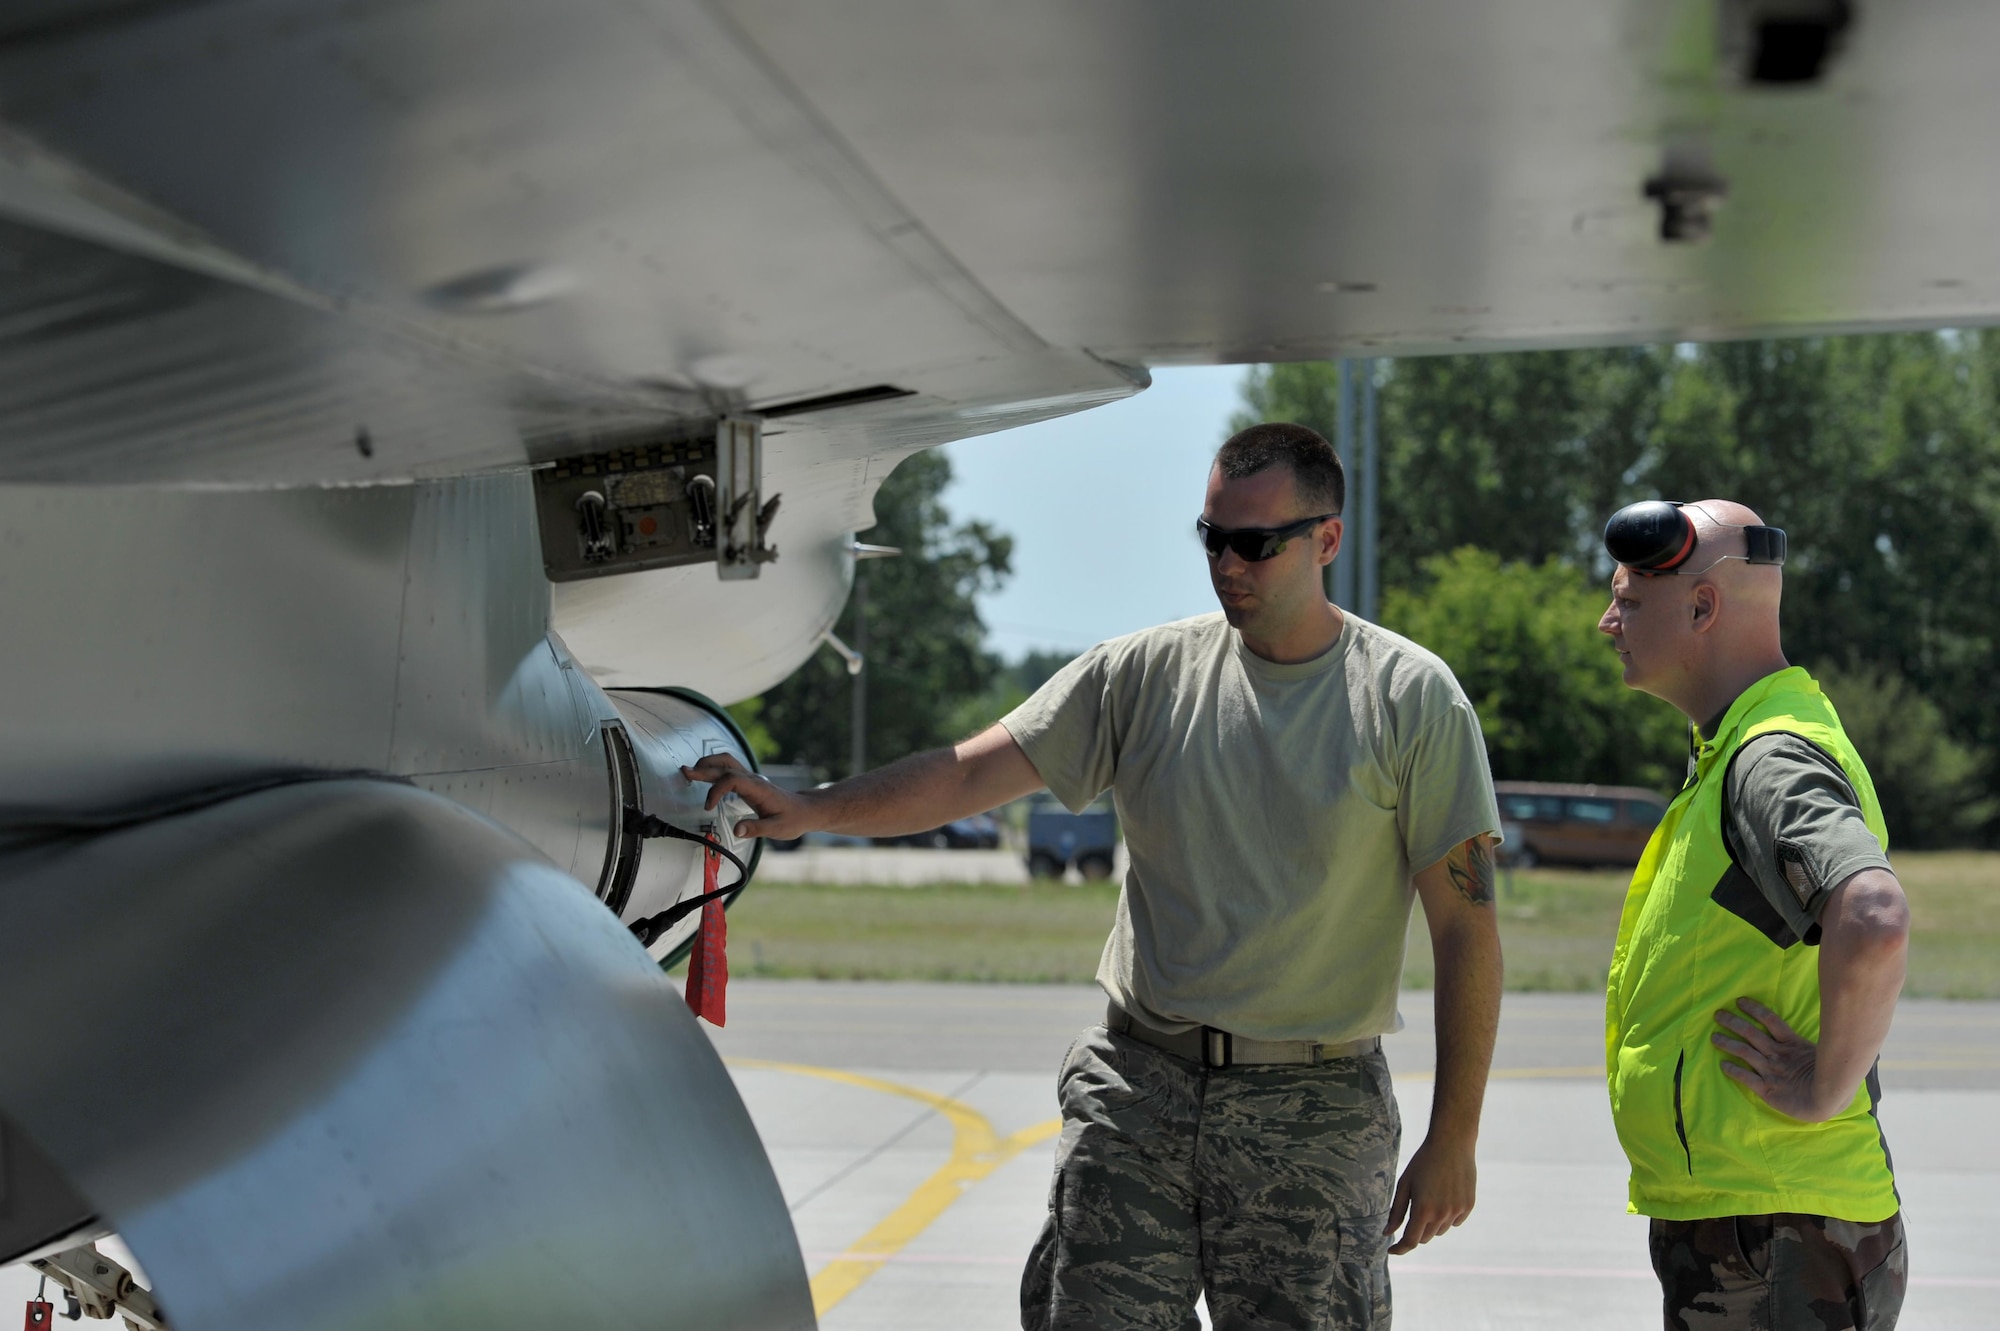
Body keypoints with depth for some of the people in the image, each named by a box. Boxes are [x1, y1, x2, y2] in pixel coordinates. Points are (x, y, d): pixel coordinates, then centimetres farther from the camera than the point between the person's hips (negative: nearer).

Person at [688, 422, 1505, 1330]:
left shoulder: (1411, 700, -3)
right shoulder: (1144, 675, 4)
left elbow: (1466, 924, -3)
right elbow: (976, 772, 0)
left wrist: (1453, 1138, -6)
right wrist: (810, 810, -15)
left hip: (1313, 1106, -2)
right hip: (1136, 1084, 2)